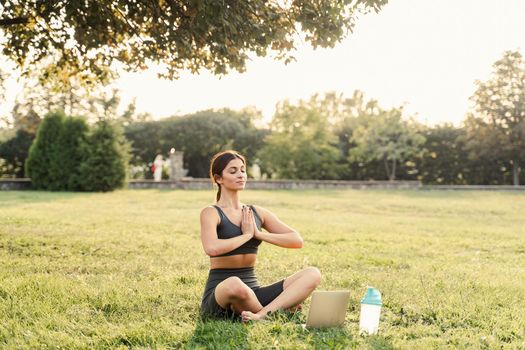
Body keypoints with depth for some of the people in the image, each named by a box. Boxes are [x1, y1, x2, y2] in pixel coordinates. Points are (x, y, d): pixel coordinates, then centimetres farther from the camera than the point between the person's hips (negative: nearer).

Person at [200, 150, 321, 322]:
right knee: (234, 284, -42)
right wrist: (247, 235, -10)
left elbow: (297, 240, 4)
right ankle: (279, 307, -15)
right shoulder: (211, 213, -3)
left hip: (253, 290, 5)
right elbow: (212, 248, -25)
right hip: (219, 293, -5)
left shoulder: (257, 213, 12)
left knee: (312, 274, -14)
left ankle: (262, 314, -32)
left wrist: (258, 234, -7)